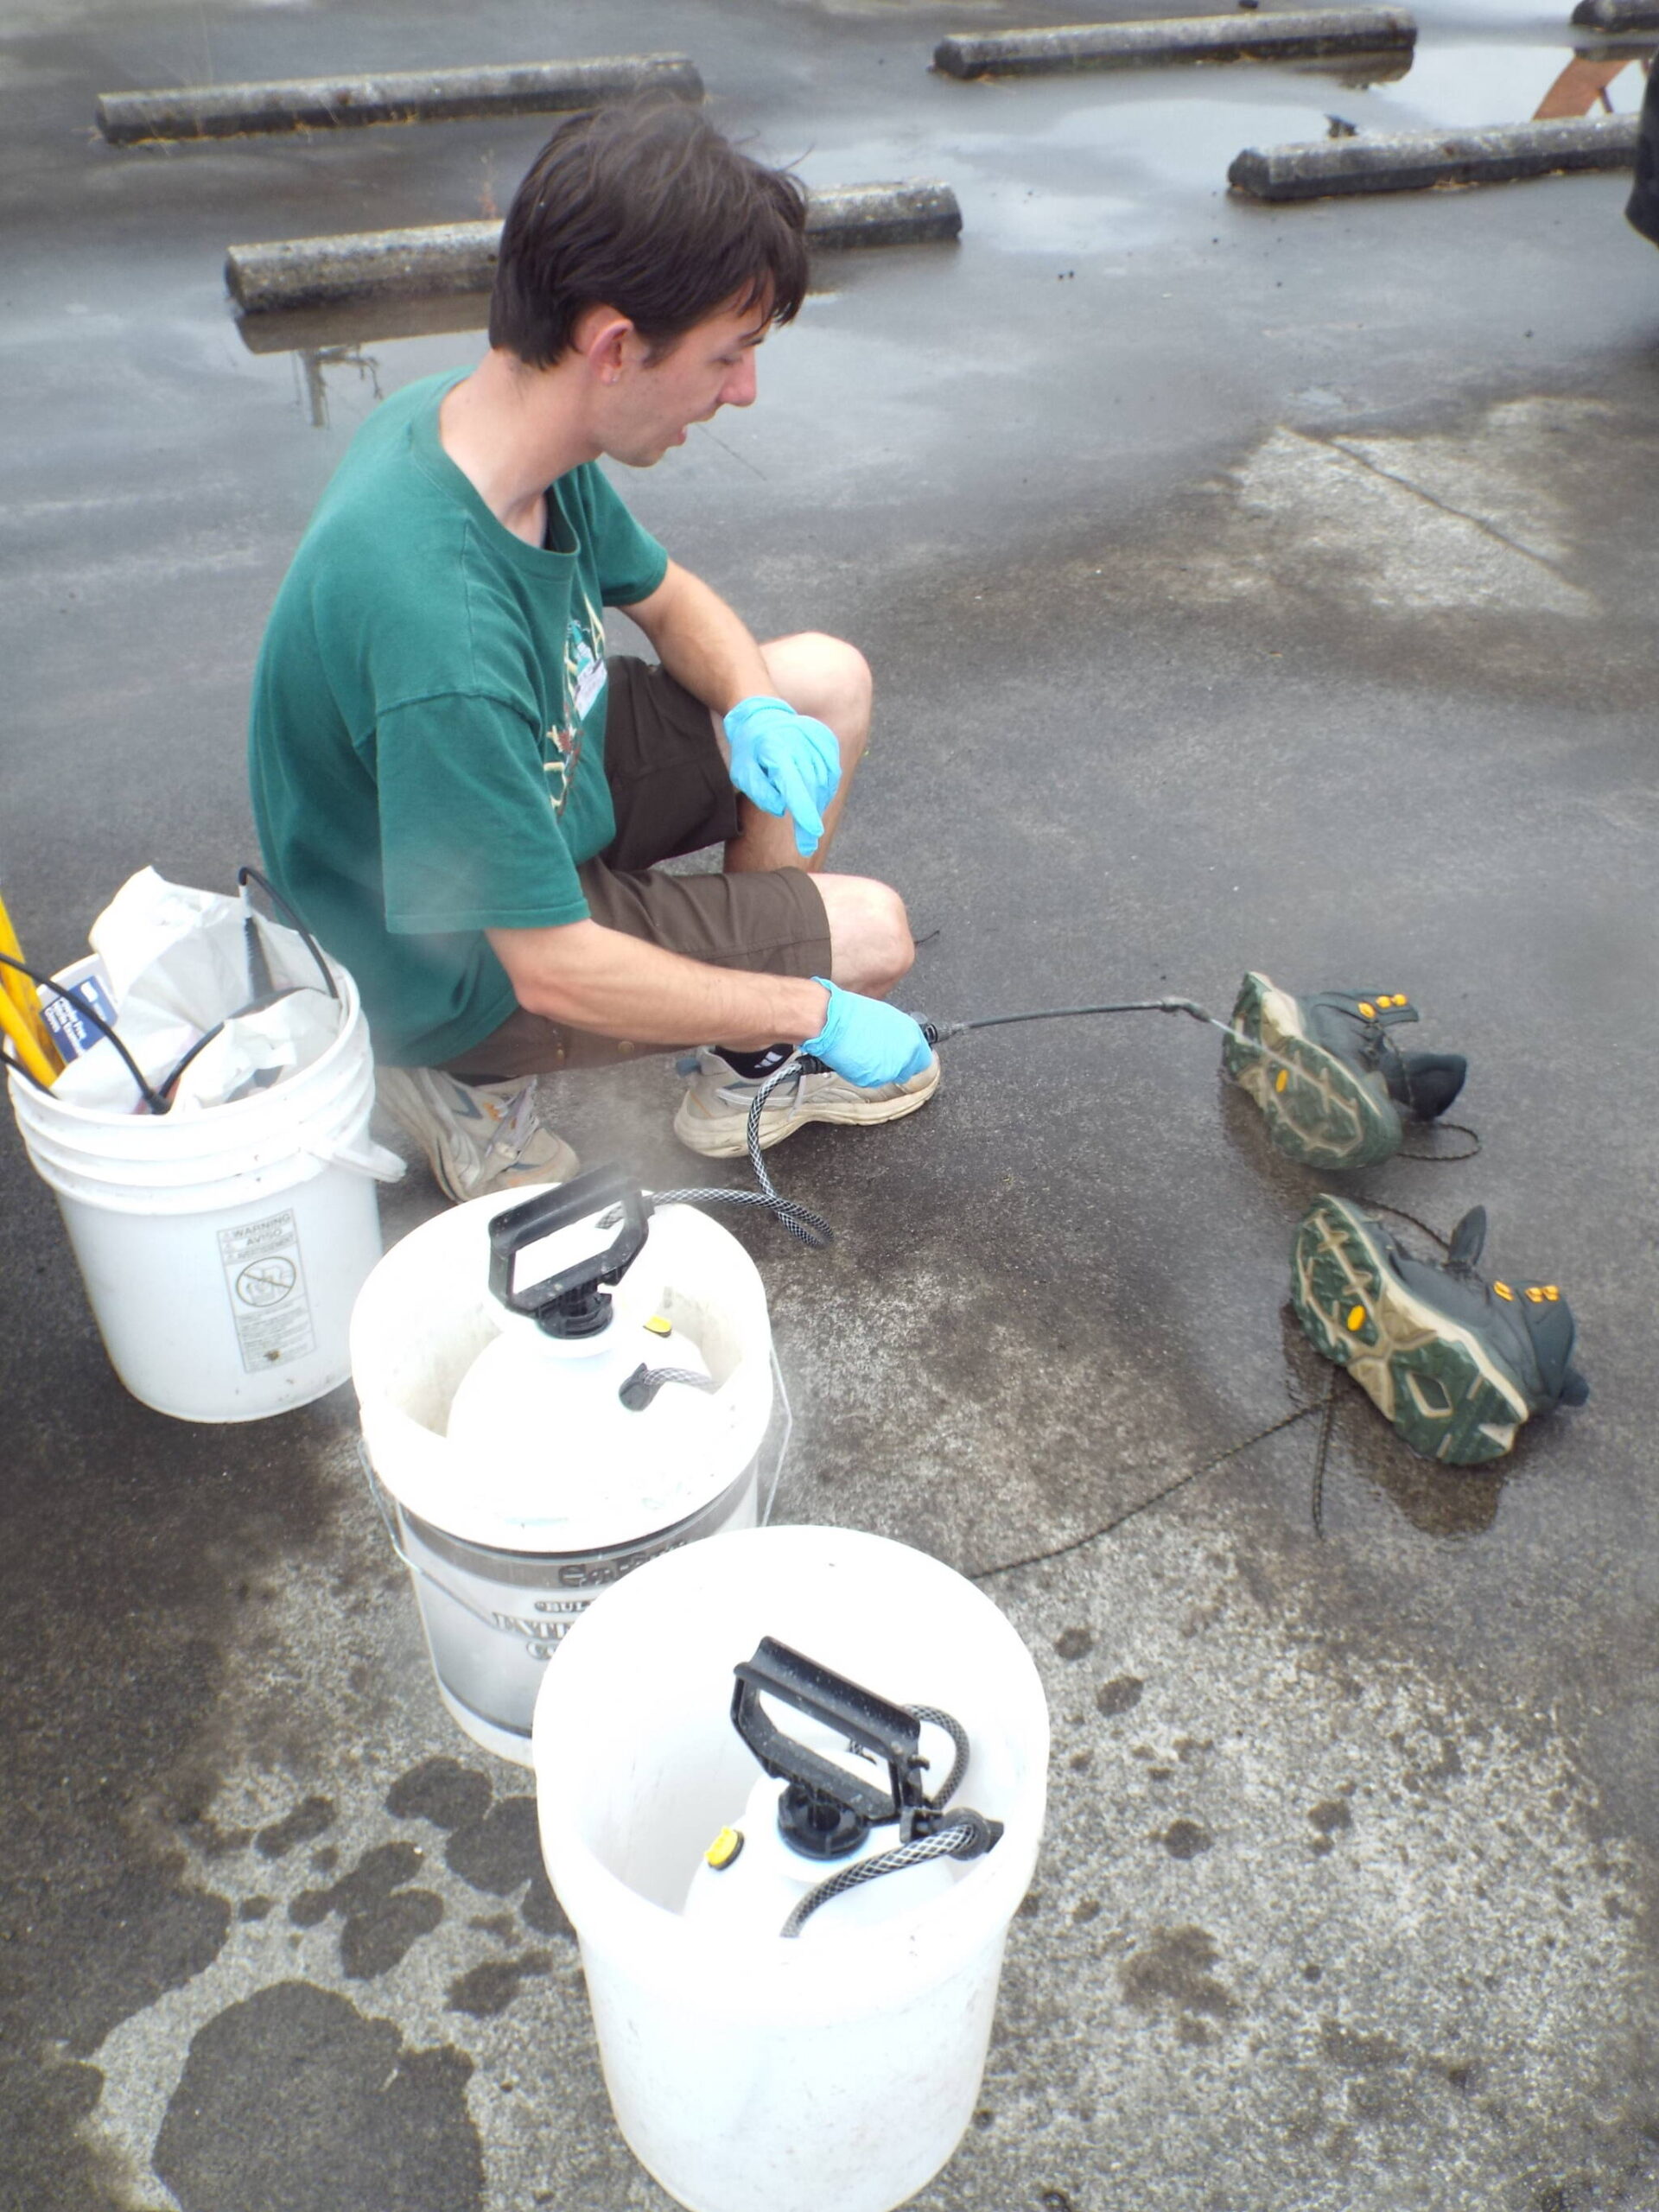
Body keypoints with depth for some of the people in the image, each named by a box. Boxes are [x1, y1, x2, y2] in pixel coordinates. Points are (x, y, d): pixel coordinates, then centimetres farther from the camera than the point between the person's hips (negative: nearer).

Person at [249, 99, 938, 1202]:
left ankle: (747, 1065, 13)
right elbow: (555, 972, -33)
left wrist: (755, 709, -15)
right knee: (875, 930, -5)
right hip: (464, 967, -8)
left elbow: (667, 596, 7)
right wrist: (820, 1012, -22)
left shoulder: (486, 415, -12)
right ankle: (482, 1079, 5)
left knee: (827, 680, 4)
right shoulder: (442, 622, -40)